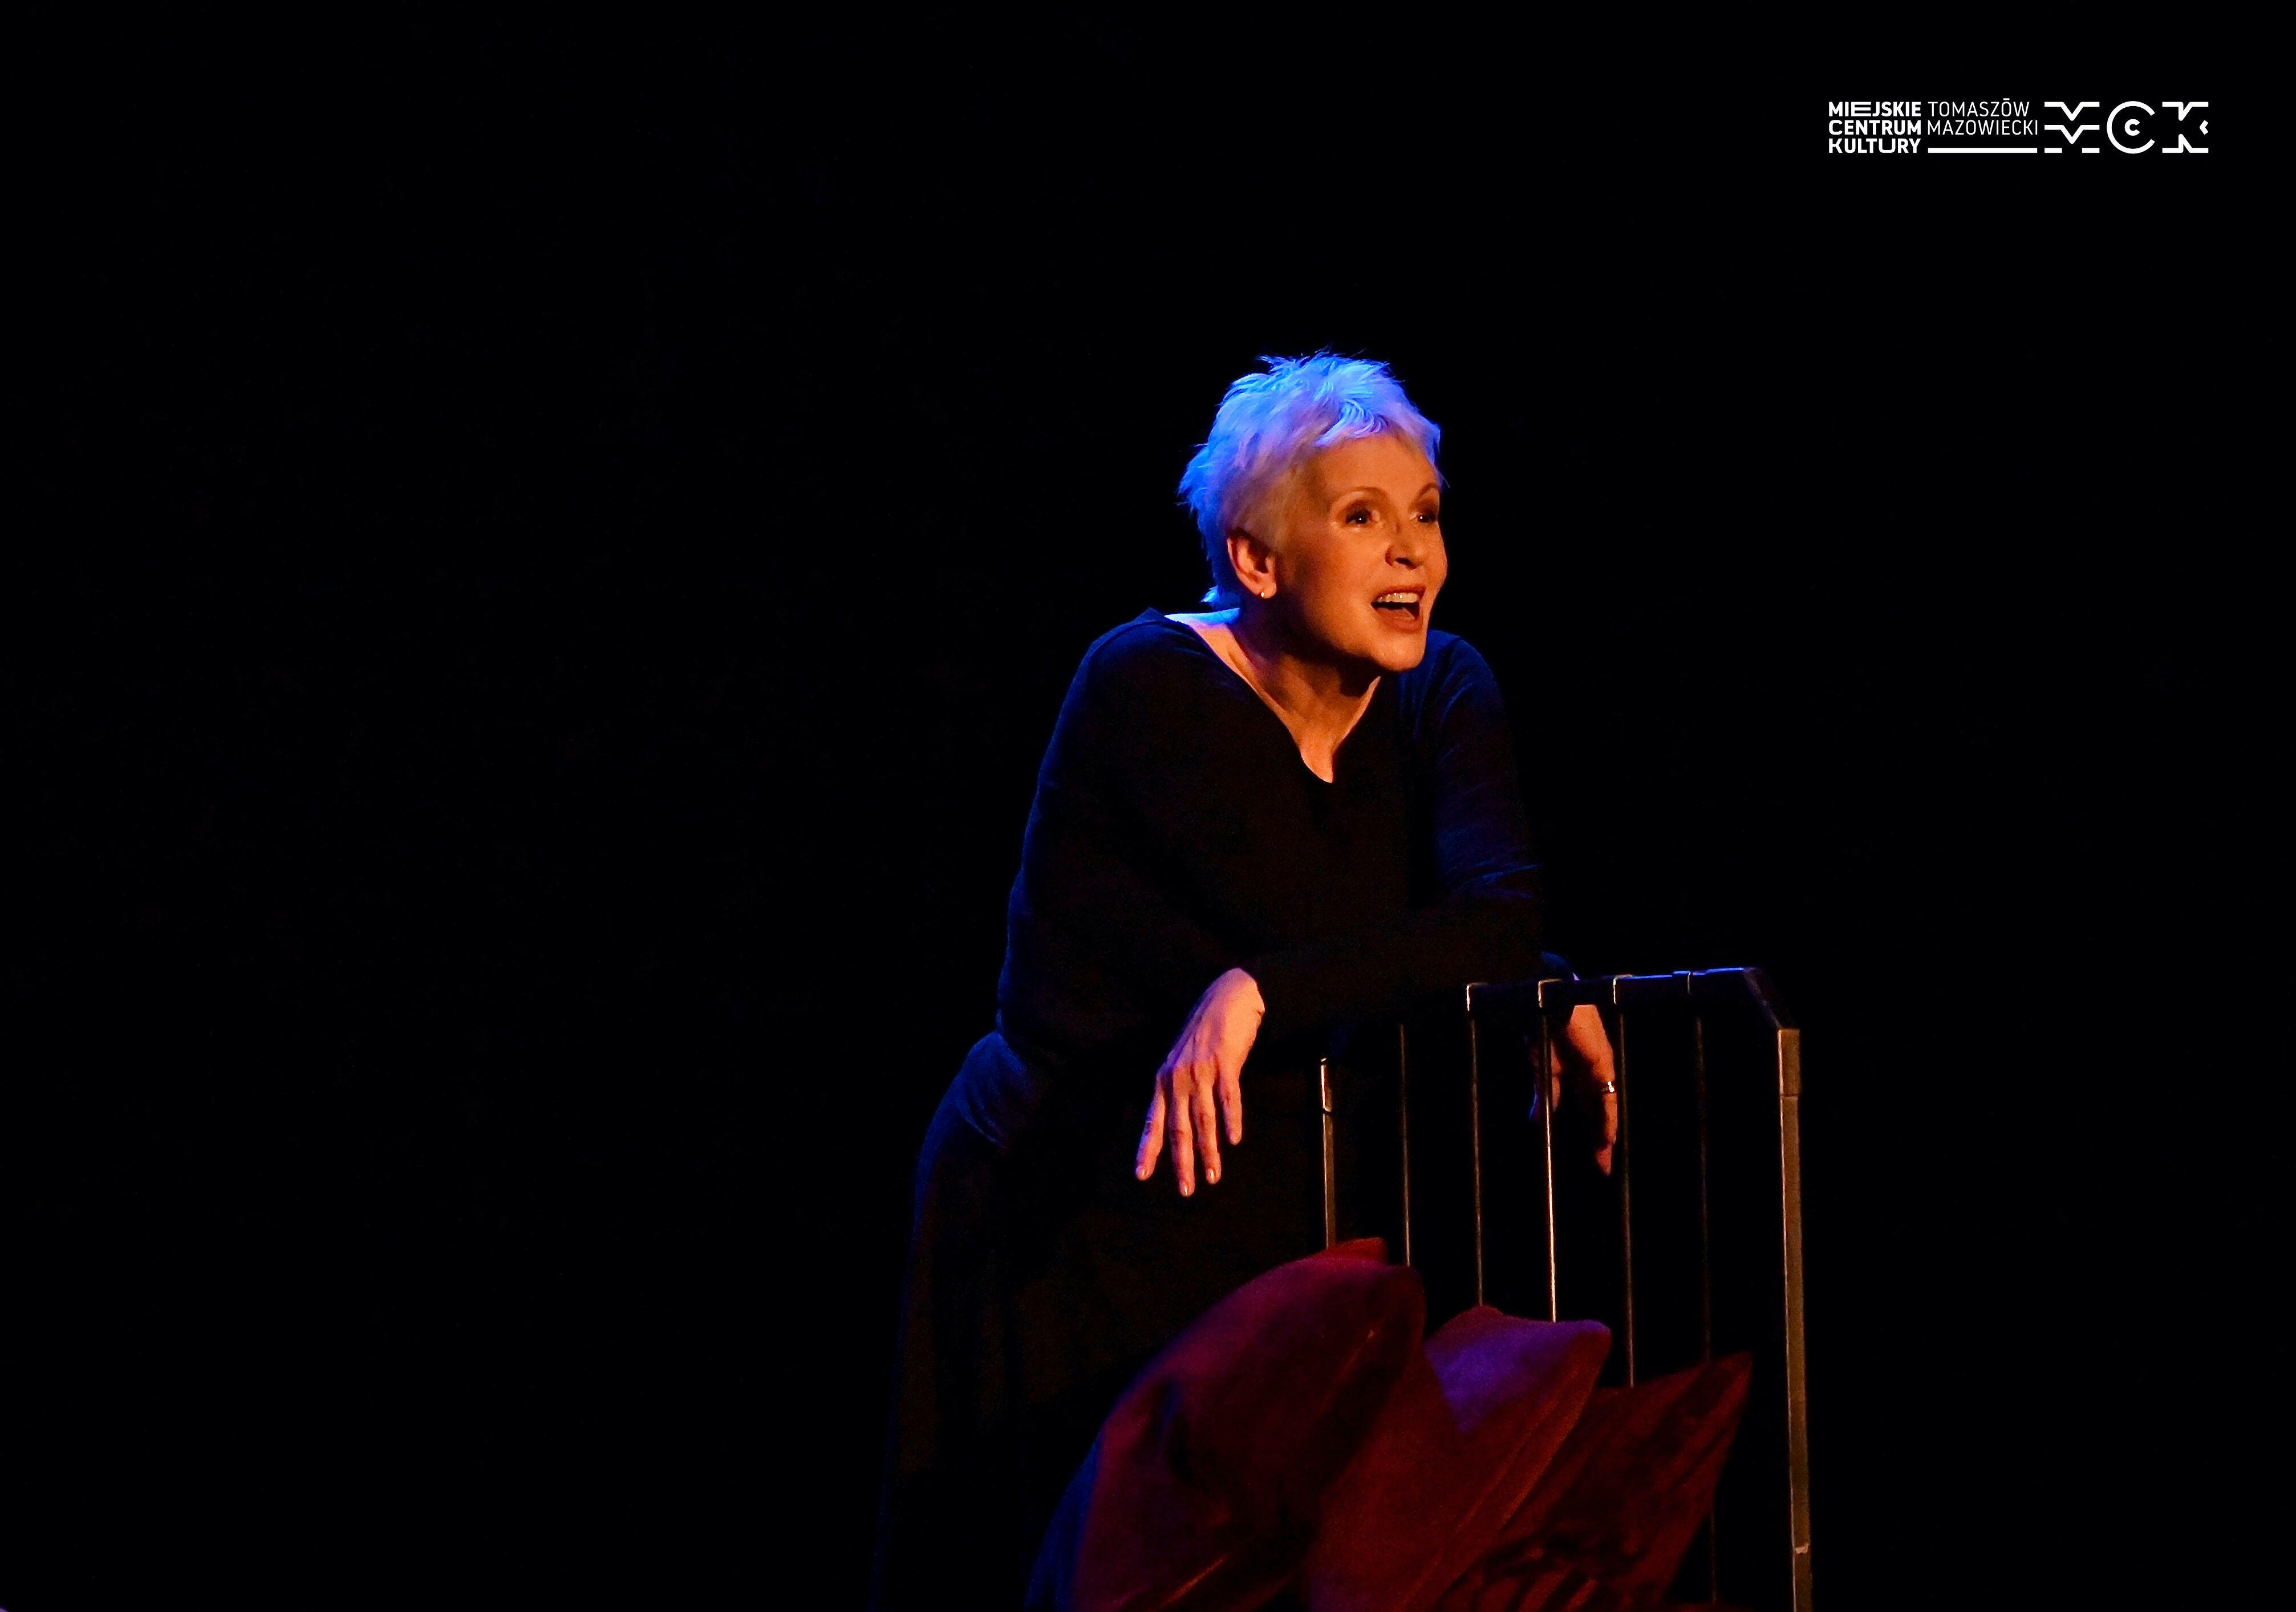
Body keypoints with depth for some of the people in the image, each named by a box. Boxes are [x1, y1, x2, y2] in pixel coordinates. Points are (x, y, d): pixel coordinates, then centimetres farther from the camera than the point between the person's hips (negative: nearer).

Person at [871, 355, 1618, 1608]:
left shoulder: (1440, 694, -1)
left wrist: (1258, 991, -31)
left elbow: (1501, 912, -20)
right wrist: (1533, 996, -21)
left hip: (1267, 1216, 5)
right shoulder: (1149, 690, -17)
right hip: (1069, 1225, -5)